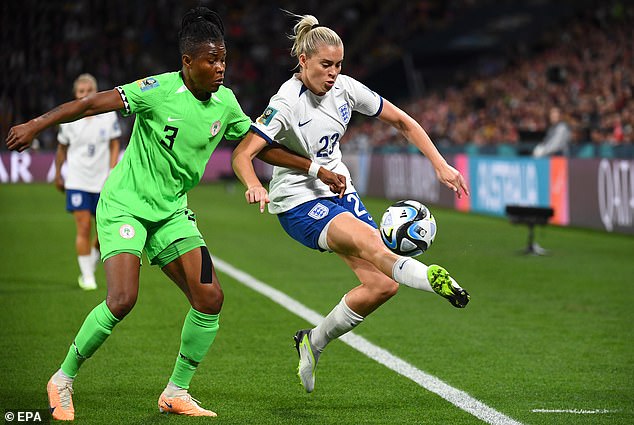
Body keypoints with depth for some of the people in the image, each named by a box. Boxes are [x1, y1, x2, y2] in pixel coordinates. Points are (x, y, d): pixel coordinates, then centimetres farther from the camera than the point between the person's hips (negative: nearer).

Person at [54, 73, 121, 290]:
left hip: (103, 181, 2)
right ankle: (87, 277, -2)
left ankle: (90, 266, 29)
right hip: (77, 181, -2)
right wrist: (58, 175, 16)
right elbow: (62, 149, 10)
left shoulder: (109, 115, -1)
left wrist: (113, 173, -7)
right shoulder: (68, 119, -2)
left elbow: (114, 146, 4)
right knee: (84, 228, -10)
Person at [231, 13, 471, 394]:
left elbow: (403, 122, 7)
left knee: (382, 284, -4)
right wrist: (254, 186, -48)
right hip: (299, 203, -7)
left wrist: (440, 165, -1)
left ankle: (313, 342, 14)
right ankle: (433, 279, -60)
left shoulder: (345, 88, -2)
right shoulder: (286, 103, -19)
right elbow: (243, 154, -27)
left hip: (338, 191, 7)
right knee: (369, 242, -34)